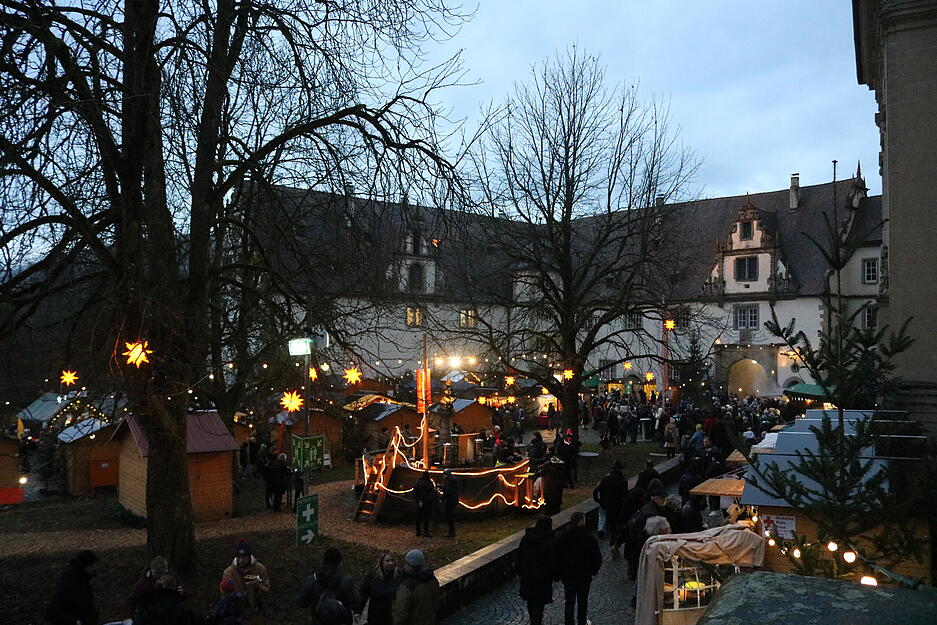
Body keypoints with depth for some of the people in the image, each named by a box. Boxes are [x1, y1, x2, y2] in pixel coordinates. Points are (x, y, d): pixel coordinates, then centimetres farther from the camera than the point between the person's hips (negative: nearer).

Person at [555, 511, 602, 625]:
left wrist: (560, 573, 8)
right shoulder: (589, 538, -15)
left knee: (569, 602, 10)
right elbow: (597, 557, -9)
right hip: (585, 576, -1)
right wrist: (593, 571, 8)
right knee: (582, 600, 19)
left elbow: (557, 557, -5)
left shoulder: (562, 538, -10)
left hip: (567, 576, 1)